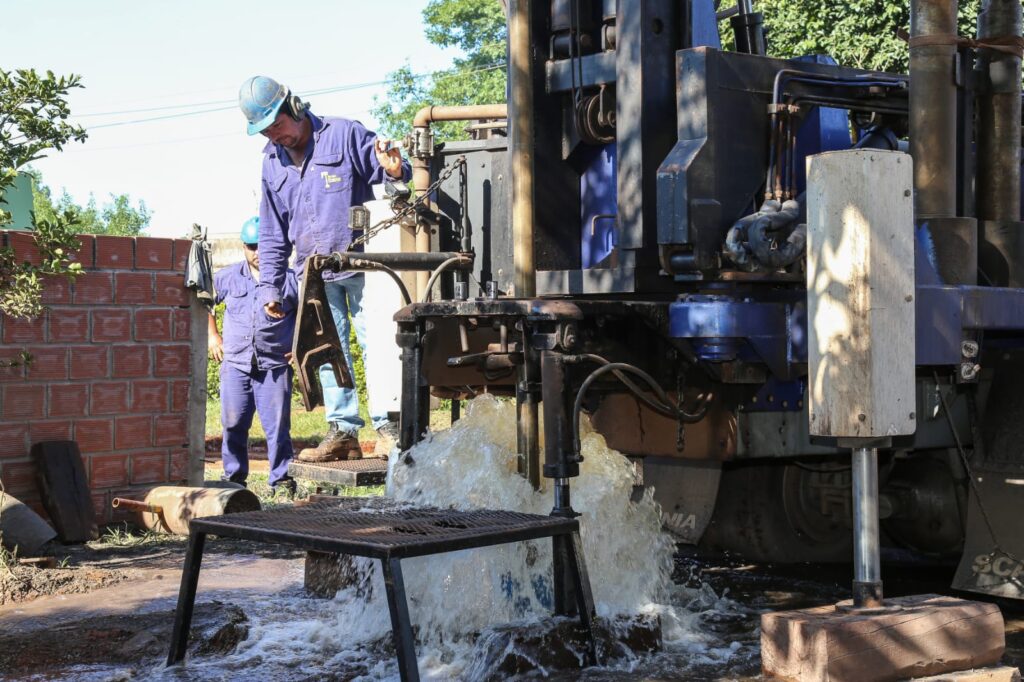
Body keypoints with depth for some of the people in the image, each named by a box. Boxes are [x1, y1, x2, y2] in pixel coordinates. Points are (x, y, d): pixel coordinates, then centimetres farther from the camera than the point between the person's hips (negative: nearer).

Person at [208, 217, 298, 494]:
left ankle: (282, 480, 4)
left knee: (277, 426, -5)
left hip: (275, 366, -2)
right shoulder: (228, 277, 8)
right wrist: (212, 336, 16)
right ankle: (233, 477, 17)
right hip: (235, 364, 3)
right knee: (233, 424, 4)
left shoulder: (290, 279, 1)